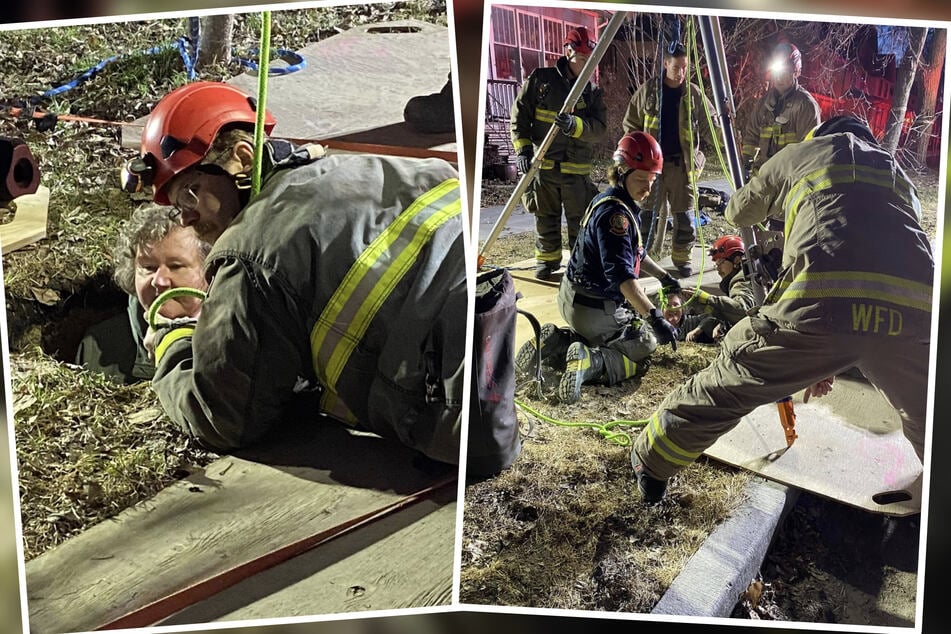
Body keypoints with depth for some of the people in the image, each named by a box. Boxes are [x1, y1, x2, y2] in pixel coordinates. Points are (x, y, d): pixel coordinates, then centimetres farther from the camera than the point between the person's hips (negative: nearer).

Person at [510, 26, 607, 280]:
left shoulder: (592, 91, 4)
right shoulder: (540, 79, 0)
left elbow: (599, 128, -7)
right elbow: (519, 115, 2)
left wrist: (574, 125, -27)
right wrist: (523, 149, -7)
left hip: (577, 168, 1)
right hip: (542, 164, 0)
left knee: (580, 221, 4)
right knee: (546, 218, 11)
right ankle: (546, 260, 27)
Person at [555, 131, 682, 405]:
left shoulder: (617, 202, 8)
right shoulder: (615, 212, -24)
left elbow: (634, 252, 25)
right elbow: (621, 274, -34)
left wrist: (663, 276, 26)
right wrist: (655, 318, -37)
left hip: (575, 298, 9)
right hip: (594, 308, -9)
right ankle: (589, 361, -20)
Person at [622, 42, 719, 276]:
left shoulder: (694, 93, 5)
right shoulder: (648, 90, 2)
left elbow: (709, 126, 9)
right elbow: (630, 124, 9)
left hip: (682, 164, 1)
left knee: (684, 216, 3)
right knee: (647, 214, -1)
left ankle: (681, 257, 18)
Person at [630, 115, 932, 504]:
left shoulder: (799, 154, 27)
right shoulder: (899, 174, 37)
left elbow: (738, 213, 41)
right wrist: (830, 360, 39)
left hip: (819, 302, -2)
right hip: (913, 311, 3)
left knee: (725, 385, 19)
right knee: (928, 417, 30)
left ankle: (651, 460, 35)